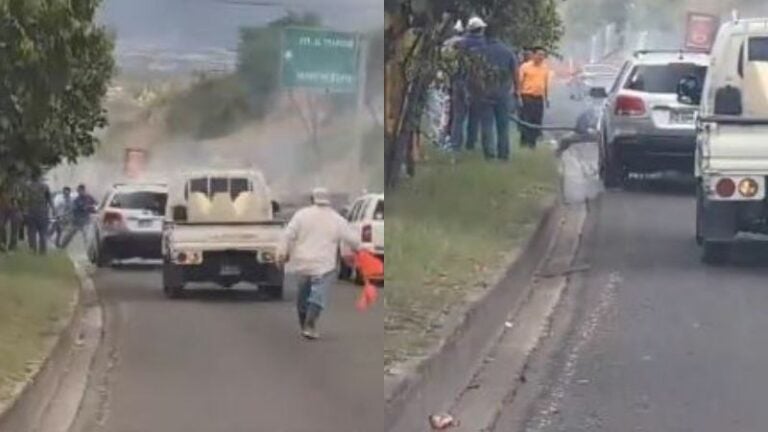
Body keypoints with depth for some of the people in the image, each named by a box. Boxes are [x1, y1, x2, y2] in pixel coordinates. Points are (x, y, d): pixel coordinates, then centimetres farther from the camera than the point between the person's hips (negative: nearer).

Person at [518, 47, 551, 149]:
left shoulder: (545, 68, 9)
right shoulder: (525, 67, -5)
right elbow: (520, 82, -5)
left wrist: (547, 98, 16)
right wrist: (519, 96, -11)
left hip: (539, 98, 5)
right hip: (527, 97, -5)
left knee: (537, 121, 5)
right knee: (525, 120, -5)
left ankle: (532, 142, 12)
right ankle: (524, 141, 0)